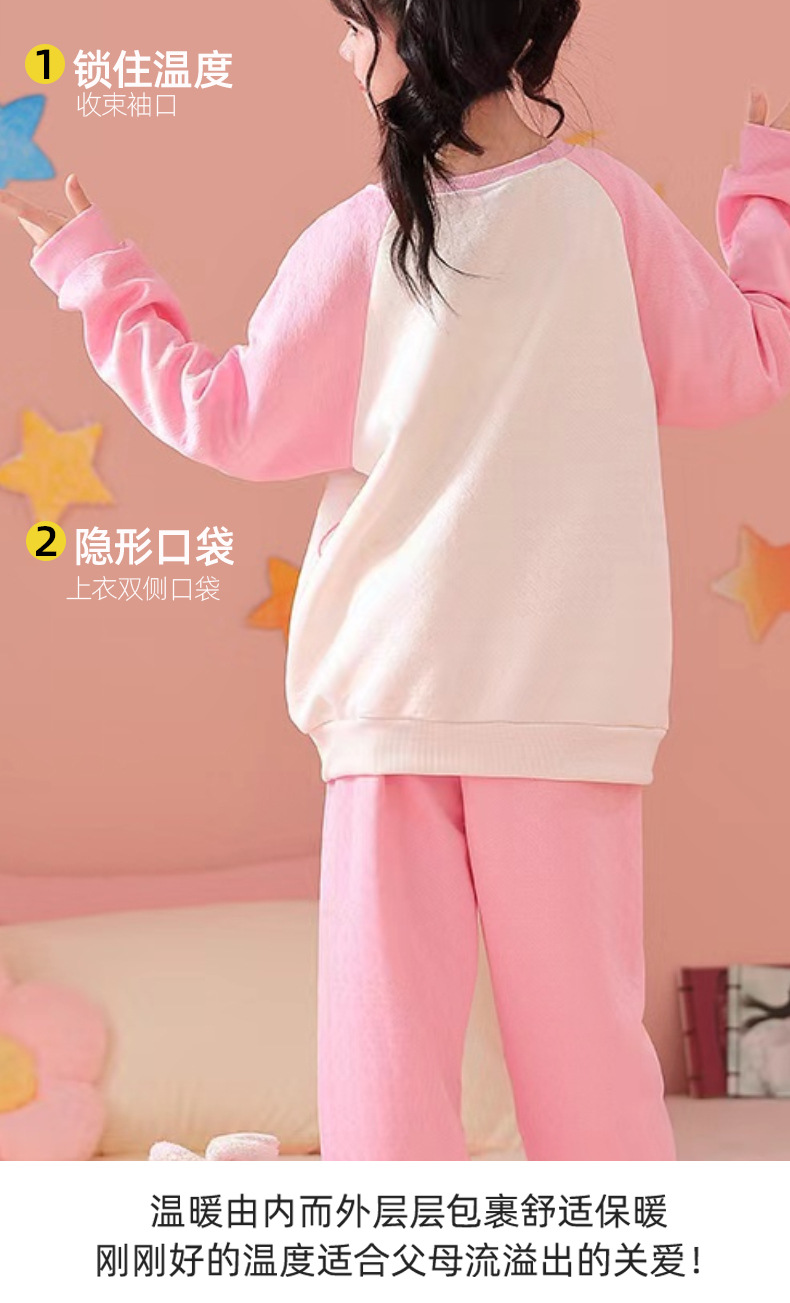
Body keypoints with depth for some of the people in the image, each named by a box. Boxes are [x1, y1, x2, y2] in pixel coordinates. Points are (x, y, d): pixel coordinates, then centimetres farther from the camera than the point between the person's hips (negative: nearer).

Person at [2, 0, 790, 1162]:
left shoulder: (357, 242, -2)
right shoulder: (602, 202, -2)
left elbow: (231, 423, 8)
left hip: (394, 690, -1)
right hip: (570, 695, 1)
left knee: (384, 1050, 3)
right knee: (583, 1042, 9)